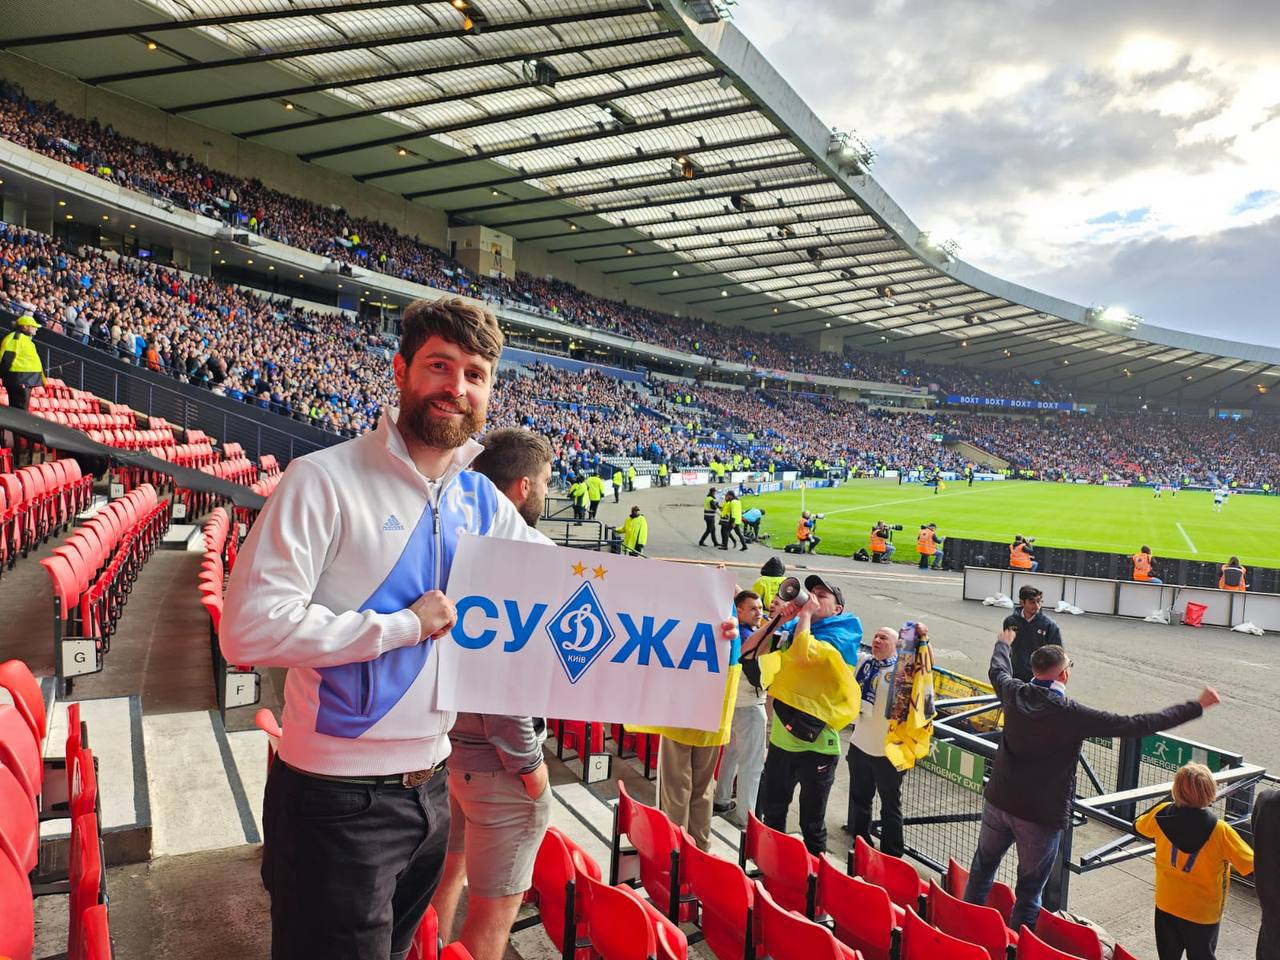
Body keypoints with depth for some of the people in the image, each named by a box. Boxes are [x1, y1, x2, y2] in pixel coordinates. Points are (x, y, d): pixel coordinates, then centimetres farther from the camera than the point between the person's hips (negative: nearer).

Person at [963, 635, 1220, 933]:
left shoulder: (1014, 693, -8)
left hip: (998, 800, 5)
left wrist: (1004, 643, 39)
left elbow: (998, 670, 17)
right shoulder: (1073, 714, -22)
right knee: (1029, 889, 11)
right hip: (1041, 815, -5)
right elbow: (1138, 725, -17)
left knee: (984, 863, 24)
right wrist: (1197, 706, -8)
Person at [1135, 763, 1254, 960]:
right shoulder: (1220, 831, -28)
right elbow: (1251, 866, -20)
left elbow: (1140, 826, 4)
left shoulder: (1162, 814, -17)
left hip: (1166, 905, 3)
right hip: (1203, 913, -3)